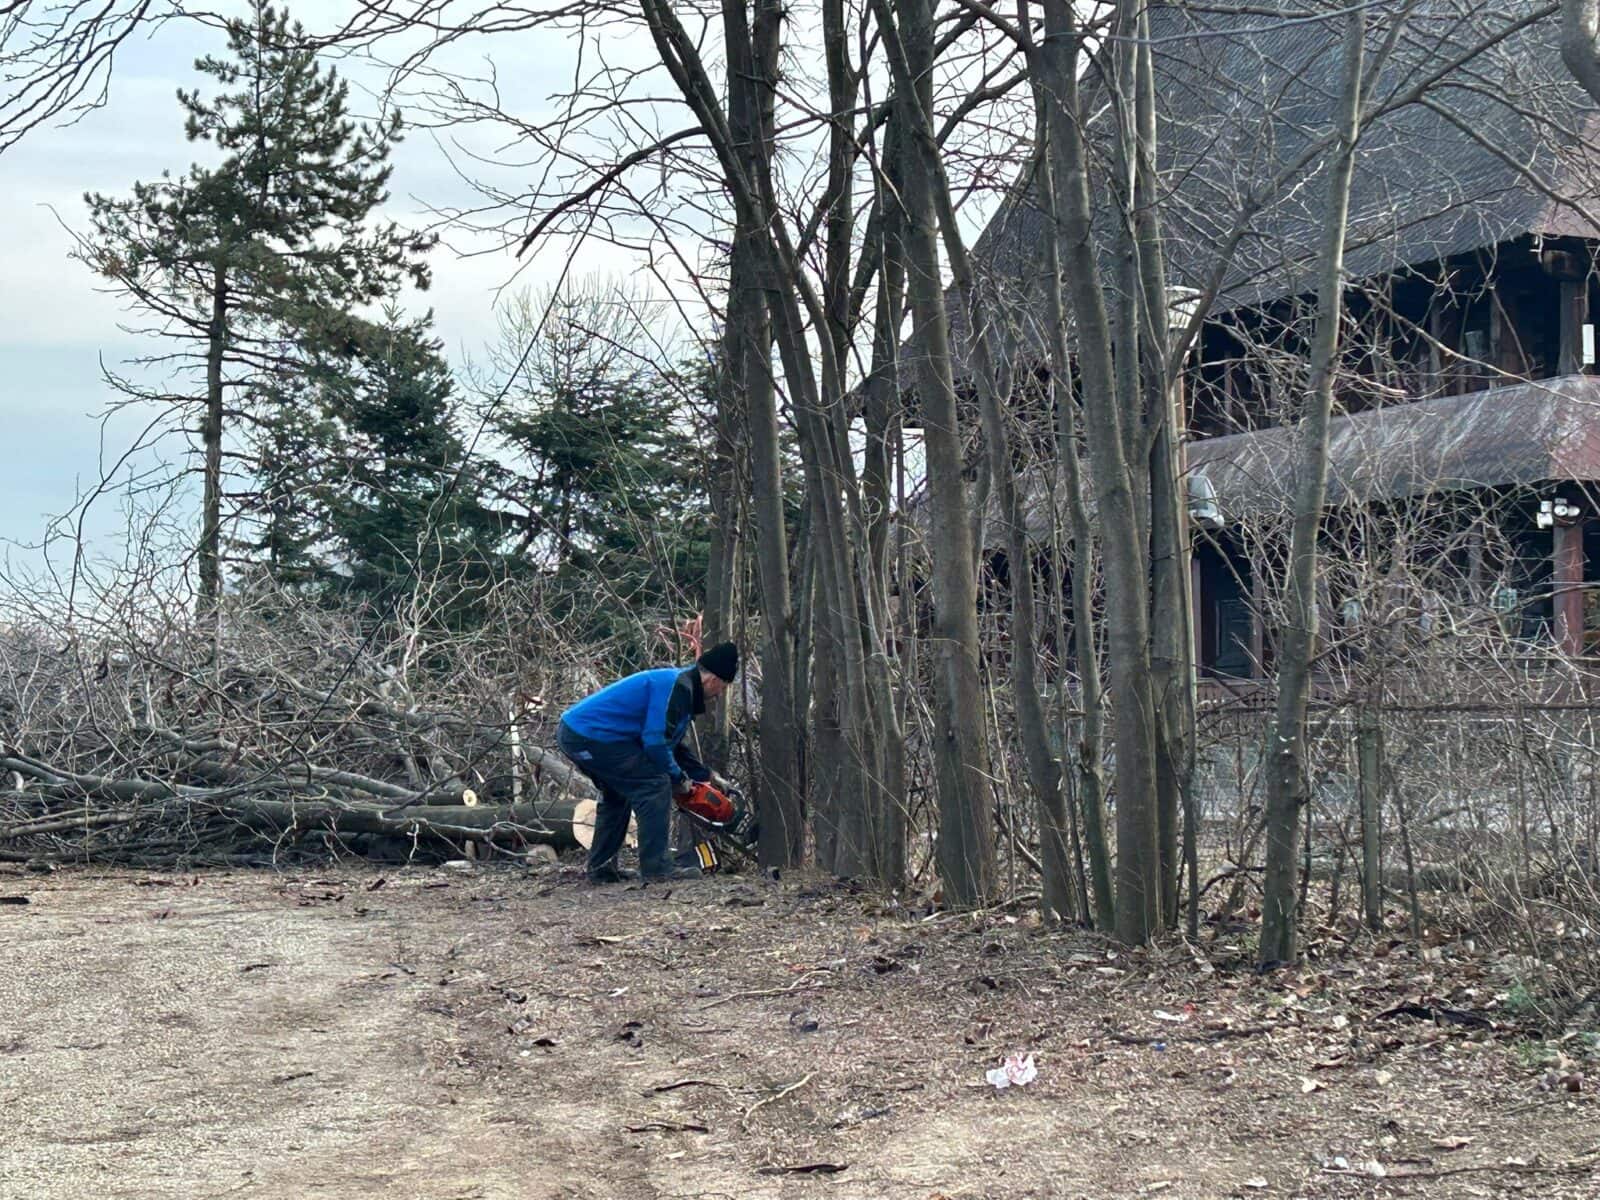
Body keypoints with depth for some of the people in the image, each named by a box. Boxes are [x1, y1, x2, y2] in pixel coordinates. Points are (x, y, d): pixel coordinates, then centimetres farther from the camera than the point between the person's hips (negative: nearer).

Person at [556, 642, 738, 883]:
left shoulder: (678, 683, 19)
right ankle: (656, 866, -8)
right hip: (592, 737, -11)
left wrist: (705, 776, 25)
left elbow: (672, 743, 28)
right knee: (654, 785, -8)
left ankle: (601, 868, 28)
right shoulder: (677, 688, -14)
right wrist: (678, 777, -3)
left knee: (617, 794, 25)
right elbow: (655, 740, -19)